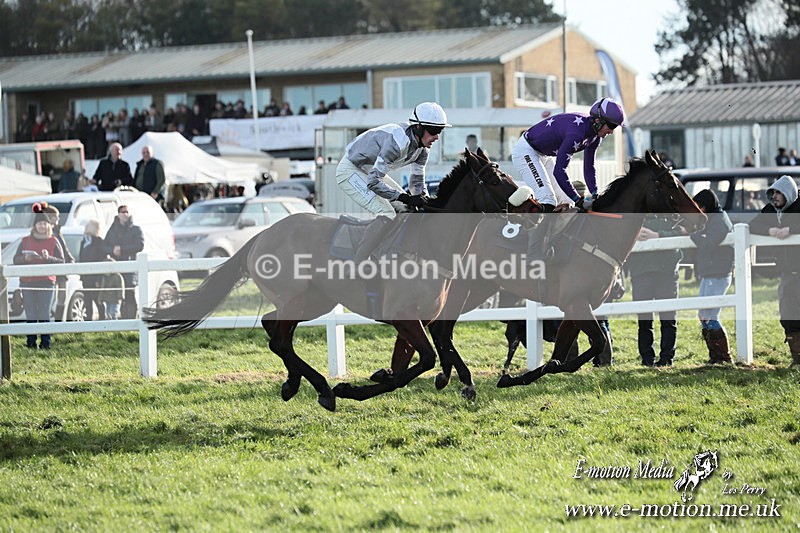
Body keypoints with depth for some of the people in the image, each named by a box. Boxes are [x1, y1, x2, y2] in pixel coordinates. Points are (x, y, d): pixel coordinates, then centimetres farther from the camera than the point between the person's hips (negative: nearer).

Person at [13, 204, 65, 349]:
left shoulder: (53, 241, 7)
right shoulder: (26, 241, 12)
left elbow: (62, 261, 2)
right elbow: (15, 259, 11)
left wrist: (48, 258, -15)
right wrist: (25, 258, -10)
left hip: (47, 282, -2)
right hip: (27, 282, 2)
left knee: (44, 314, -6)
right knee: (30, 315, -1)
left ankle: (45, 343, -3)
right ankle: (31, 342, 3)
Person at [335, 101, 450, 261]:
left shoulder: (422, 147, -5)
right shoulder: (398, 141, -33)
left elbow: (417, 182, 8)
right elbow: (373, 182, -34)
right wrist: (405, 198, -32)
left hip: (370, 172, 10)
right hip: (350, 171, -10)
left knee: (408, 209, 9)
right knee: (386, 214, -24)